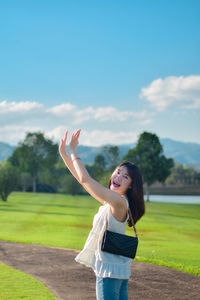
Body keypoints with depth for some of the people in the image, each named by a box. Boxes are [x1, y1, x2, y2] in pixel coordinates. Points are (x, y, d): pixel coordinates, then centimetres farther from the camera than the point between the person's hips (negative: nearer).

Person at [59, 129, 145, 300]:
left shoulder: (119, 202, -18)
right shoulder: (109, 200, 9)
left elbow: (85, 179, -21)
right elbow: (82, 179, 14)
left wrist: (73, 152, -10)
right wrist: (63, 153, 9)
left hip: (110, 271, -10)